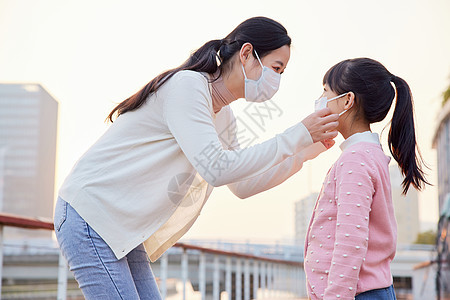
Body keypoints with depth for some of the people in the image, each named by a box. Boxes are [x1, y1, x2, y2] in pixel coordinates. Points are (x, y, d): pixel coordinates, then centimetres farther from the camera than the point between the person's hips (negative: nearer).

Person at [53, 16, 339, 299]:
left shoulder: (224, 116, 12)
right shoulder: (187, 85, -17)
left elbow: (243, 185, 17)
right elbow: (216, 168, -27)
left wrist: (305, 152, 8)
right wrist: (297, 136, -21)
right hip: (90, 215, -9)